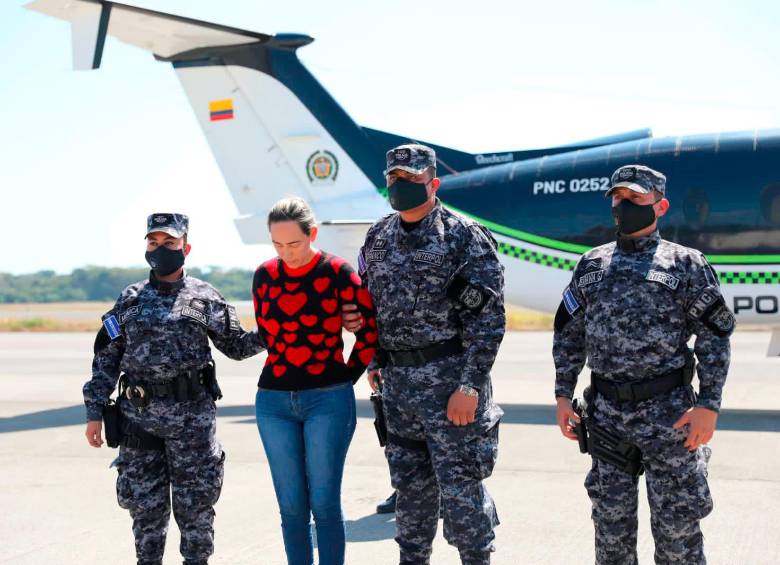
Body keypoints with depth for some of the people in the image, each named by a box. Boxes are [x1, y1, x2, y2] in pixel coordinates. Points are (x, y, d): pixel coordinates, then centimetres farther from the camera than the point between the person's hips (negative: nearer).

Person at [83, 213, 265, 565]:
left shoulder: (205, 297, 4)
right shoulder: (130, 299, 9)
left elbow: (236, 346, 7)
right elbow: (107, 358, 9)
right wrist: (94, 412, 4)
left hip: (192, 416, -2)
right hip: (139, 416, 2)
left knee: (195, 503, 4)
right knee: (145, 504, 8)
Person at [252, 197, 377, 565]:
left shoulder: (337, 272, -6)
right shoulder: (265, 275, 6)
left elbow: (371, 331, -2)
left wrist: (345, 378, 0)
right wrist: (287, 369, 11)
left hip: (328, 400, -4)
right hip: (274, 400, 4)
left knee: (324, 504, -2)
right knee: (291, 506, 7)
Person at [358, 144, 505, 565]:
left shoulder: (465, 237, -8)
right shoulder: (378, 239, 11)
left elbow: (488, 318, -12)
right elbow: (369, 306, 21)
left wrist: (470, 385, -16)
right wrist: (375, 361, 13)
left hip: (450, 376, -6)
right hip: (397, 379, 6)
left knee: (460, 483, -2)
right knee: (410, 483, 15)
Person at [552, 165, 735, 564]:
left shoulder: (685, 264, -1)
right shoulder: (592, 265, 11)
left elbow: (715, 336, -4)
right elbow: (568, 334, 14)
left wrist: (709, 404, -12)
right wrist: (563, 396, 7)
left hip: (668, 411, -4)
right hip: (606, 411, 4)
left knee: (676, 523, 2)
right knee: (611, 519, 12)